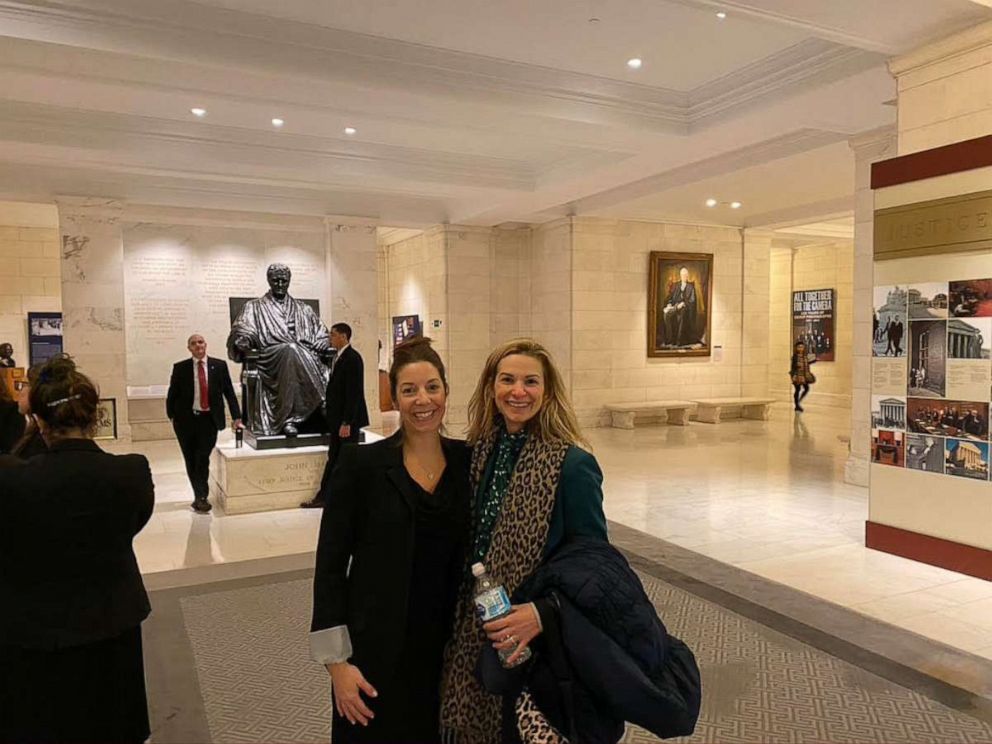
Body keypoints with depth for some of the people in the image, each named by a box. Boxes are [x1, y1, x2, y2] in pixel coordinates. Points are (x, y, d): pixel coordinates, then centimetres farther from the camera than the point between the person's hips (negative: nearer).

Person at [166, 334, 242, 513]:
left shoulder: (219, 365, 1)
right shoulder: (180, 368, 0)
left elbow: (229, 392, 3)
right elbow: (172, 394, 5)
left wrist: (236, 416, -1)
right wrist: (172, 416, 2)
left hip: (209, 419, -1)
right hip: (186, 420, 1)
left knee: (203, 458, -7)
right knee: (191, 460, 6)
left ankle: (201, 497, 6)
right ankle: (201, 496, 17)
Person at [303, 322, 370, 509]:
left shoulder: (352, 358, -17)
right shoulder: (338, 357, 11)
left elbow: (354, 393, -21)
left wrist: (346, 422, -22)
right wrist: (333, 418, 10)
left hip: (348, 419, -8)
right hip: (337, 418, 8)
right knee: (333, 458, 13)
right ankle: (323, 497, 20)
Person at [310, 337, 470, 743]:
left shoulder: (468, 460, -1)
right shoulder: (361, 462, -10)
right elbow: (330, 563, -9)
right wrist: (337, 661, -11)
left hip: (449, 653, 3)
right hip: (376, 656, -2)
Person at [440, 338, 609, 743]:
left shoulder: (573, 465, -18)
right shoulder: (479, 452, -2)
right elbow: (467, 544, 8)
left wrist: (543, 614, -25)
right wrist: (459, 623, 4)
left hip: (541, 641, -5)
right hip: (476, 634, 5)